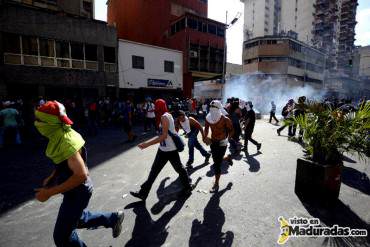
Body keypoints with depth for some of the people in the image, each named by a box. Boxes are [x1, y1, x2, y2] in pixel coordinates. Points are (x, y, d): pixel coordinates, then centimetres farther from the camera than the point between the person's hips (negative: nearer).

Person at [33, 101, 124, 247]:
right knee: (80, 219, 28)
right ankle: (114, 218, 41)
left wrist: (50, 192, -27)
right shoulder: (59, 135, -1)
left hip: (77, 192, -9)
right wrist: (51, 178, 7)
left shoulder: (66, 141, -30)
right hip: (74, 190, 9)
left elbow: (81, 175, -32)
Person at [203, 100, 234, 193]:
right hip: (213, 142, 6)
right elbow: (206, 128, 9)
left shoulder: (225, 120, -19)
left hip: (222, 143, -6)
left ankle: (216, 184, 15)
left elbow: (231, 130, -6)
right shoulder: (208, 118, -6)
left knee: (217, 164, -3)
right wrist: (205, 137, -3)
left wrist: (226, 139, -12)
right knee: (216, 161, 20)